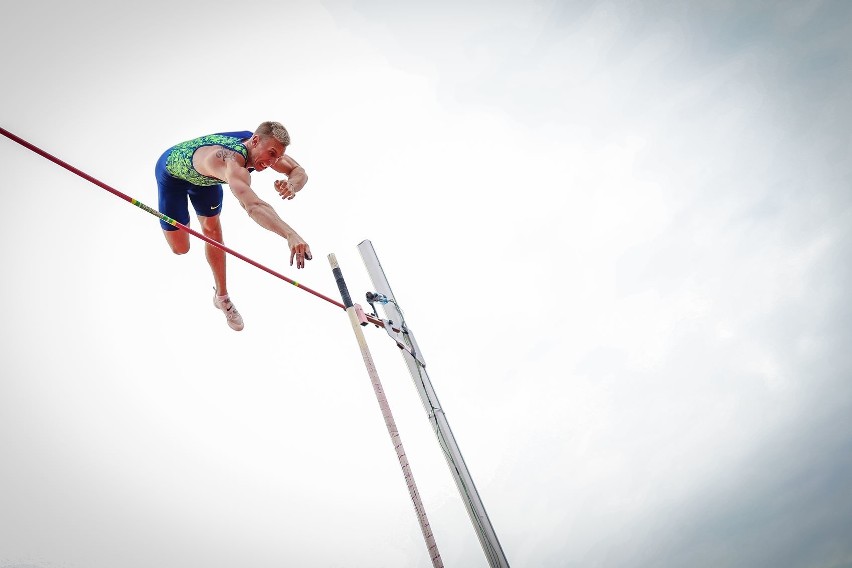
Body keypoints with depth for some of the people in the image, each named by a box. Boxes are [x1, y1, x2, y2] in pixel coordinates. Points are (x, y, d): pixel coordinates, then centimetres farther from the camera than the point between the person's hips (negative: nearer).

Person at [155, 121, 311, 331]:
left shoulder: (261, 148, -25)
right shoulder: (232, 163, -51)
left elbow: (299, 172, -11)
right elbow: (253, 206, -70)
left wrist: (291, 185, -37)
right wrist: (290, 234, -85)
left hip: (204, 174, 6)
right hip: (171, 170, -6)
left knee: (212, 229, 11)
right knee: (180, 248, -2)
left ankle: (222, 297, 27)